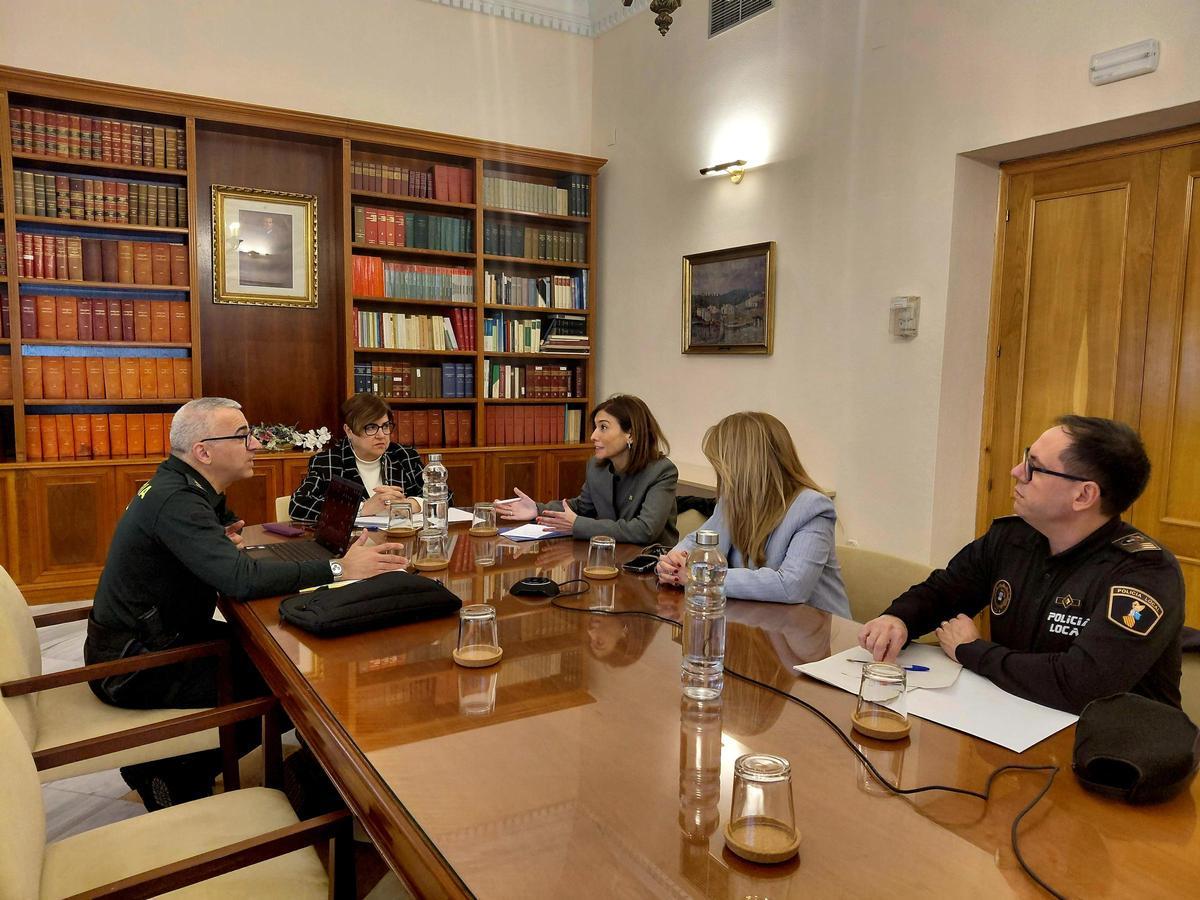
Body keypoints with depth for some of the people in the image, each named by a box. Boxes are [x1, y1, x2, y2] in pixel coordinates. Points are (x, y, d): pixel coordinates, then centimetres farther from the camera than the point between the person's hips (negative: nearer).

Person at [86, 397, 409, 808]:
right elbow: (241, 579, -38)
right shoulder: (176, 501, -27)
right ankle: (176, 776, 9)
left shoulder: (177, 485, 4)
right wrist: (339, 569, -35)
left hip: (151, 637, 9)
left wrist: (222, 538, -5)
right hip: (133, 665, -9)